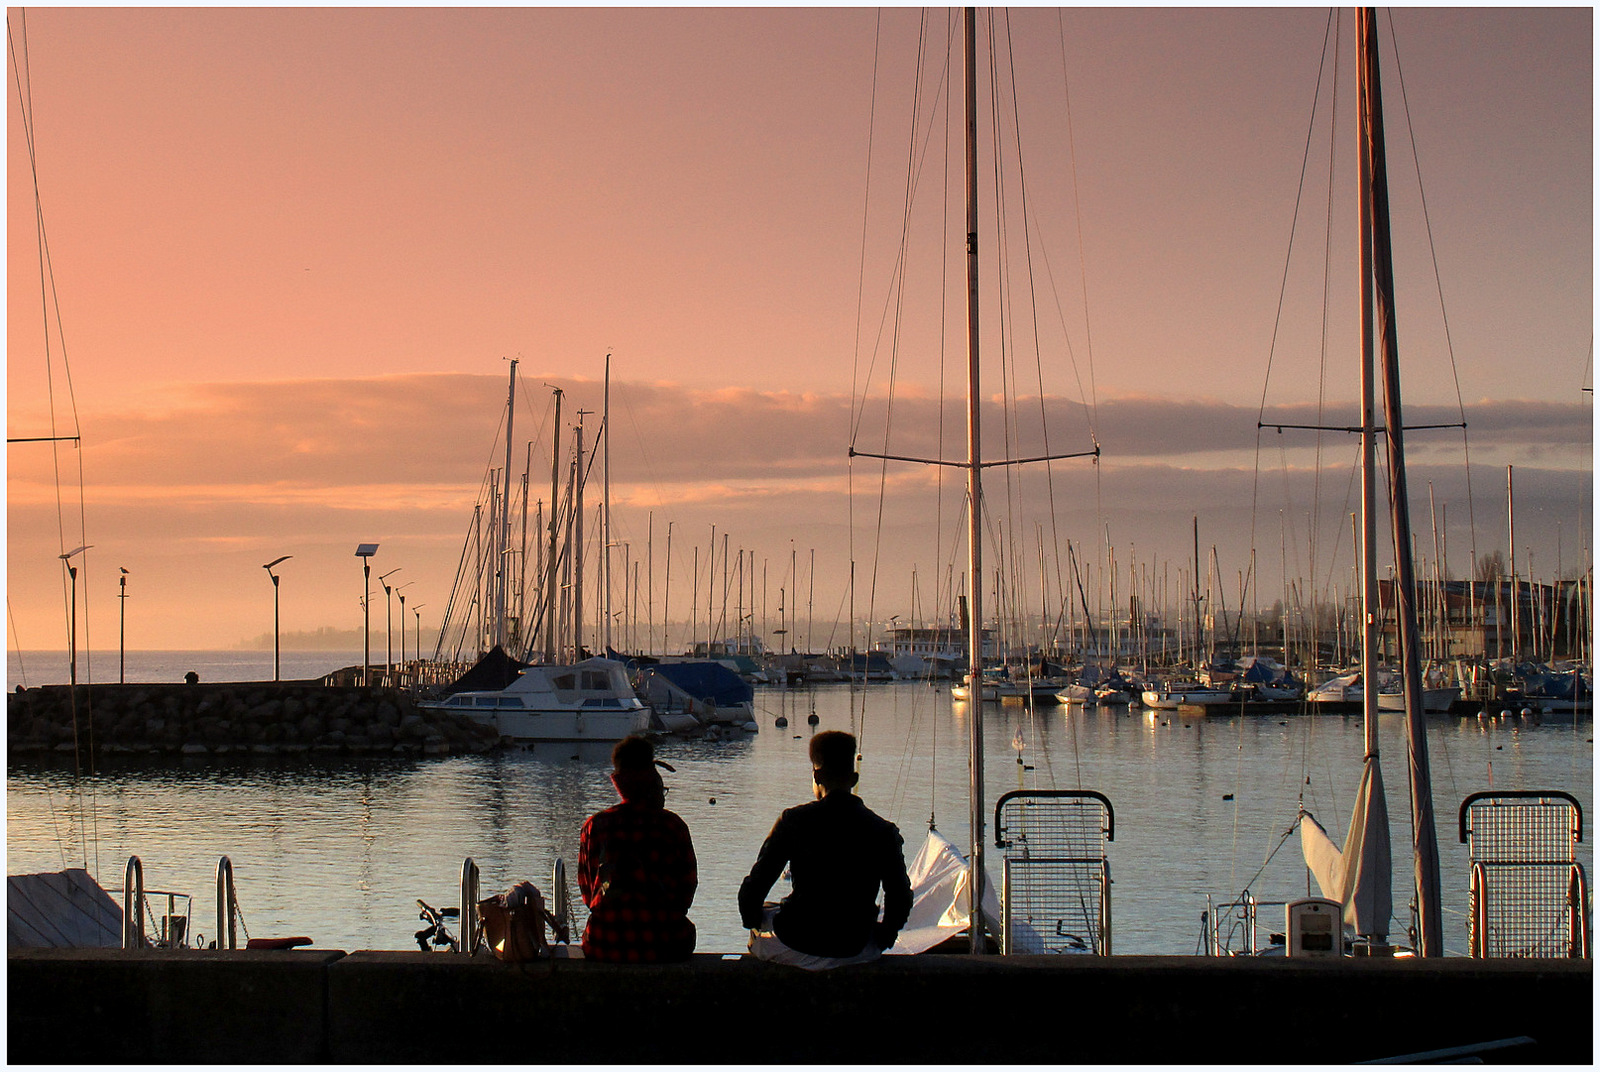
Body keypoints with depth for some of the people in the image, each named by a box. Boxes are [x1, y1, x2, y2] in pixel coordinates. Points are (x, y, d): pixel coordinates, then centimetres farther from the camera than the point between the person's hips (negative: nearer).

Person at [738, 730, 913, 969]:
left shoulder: (793, 820, -9)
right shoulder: (883, 830, -5)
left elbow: (752, 889, -8)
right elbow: (901, 899, -3)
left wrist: (753, 921, 12)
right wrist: (883, 938, 15)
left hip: (795, 950, -2)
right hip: (856, 952, 2)